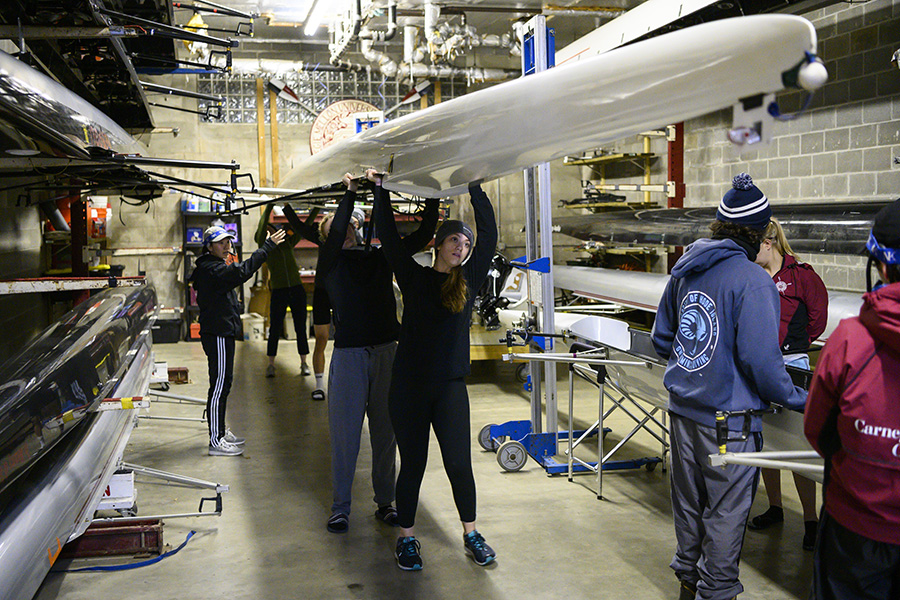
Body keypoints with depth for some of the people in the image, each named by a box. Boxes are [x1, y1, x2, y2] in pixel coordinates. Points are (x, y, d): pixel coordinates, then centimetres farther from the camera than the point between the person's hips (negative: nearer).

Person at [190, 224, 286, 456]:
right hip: (217, 335, -11)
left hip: (222, 333, 11)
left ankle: (220, 432, 29)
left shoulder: (211, 268, 17)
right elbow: (243, 270, -30)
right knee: (219, 385, -8)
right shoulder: (212, 269, -17)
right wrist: (268, 246, -28)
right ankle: (216, 441, -4)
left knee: (223, 384, 18)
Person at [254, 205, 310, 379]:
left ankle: (304, 363, 15)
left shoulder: (288, 242, 9)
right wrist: (269, 207, -14)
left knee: (301, 328, 6)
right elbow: (260, 229, -14)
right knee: (275, 330, 1)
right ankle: (271, 365, 13)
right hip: (278, 292, -2)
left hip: (297, 290, 2)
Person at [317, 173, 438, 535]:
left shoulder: (379, 257, 12)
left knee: (385, 430, 9)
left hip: (386, 351, 3)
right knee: (345, 432, 2)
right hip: (349, 352, -3)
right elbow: (335, 235, -17)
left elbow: (420, 237, 7)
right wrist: (350, 193, -15)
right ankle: (340, 507, 14)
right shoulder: (331, 263, 3)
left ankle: (385, 501, 22)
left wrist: (433, 202, -3)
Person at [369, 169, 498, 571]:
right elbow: (389, 237, 4)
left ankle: (471, 534, 18)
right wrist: (380, 189, 7)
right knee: (412, 464, 6)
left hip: (450, 386, 1)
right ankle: (406, 538, 22)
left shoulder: (469, 281, 8)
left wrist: (475, 189, 9)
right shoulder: (413, 277, 4)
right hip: (409, 386, -1)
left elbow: (489, 236, 7)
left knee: (459, 463, -2)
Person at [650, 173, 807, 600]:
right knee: (726, 512, 8)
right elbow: (760, 359, -20)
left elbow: (661, 339, 13)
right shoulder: (751, 280, -17)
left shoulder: (684, 270, 5)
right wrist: (796, 399, -6)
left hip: (683, 408, 7)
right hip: (727, 416, -7)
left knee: (688, 501, 20)